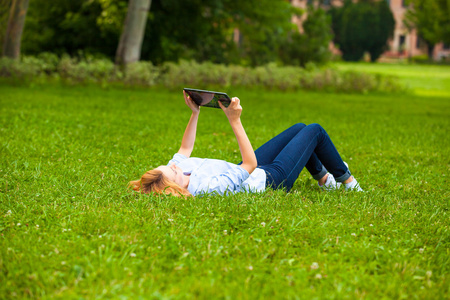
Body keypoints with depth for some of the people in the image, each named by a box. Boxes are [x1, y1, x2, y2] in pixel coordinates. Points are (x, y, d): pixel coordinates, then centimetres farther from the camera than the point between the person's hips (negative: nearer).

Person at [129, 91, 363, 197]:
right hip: (269, 179, -8)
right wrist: (234, 121, -41)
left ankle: (324, 179, 45)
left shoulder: (172, 174, -22)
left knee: (299, 128, 23)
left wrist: (194, 113, -2)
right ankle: (345, 180, 33)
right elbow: (250, 164, -38)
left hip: (252, 173, 8)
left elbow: (185, 149, 1)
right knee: (315, 131, 9)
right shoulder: (210, 187, -46)